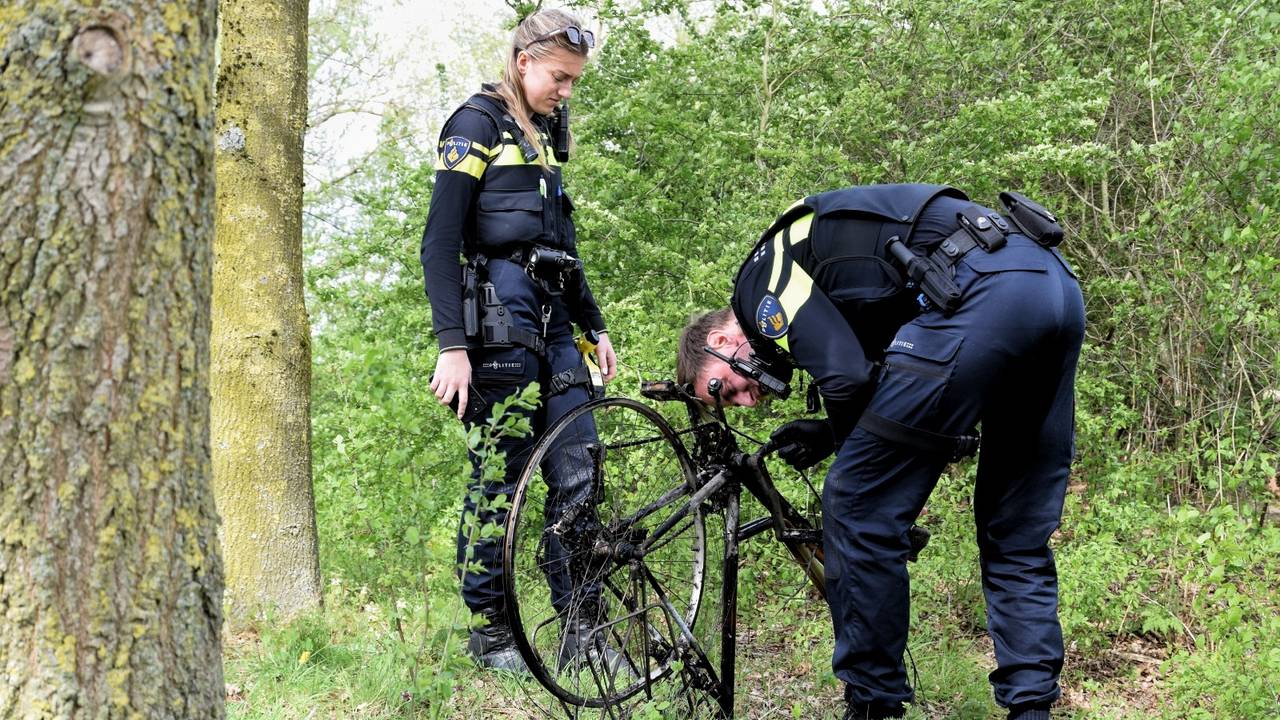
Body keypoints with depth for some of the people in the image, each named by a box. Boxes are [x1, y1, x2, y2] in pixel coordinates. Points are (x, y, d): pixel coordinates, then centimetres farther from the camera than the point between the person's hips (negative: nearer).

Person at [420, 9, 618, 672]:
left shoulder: (546, 136, 19)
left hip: (552, 319, 7)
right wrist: (452, 345, -18)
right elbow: (439, 243, -10)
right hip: (499, 318, -7)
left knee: (577, 475, 2)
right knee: (499, 477, -3)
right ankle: (489, 630, 7)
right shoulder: (478, 124, -4)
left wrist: (594, 327, 20)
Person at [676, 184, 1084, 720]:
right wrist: (829, 435, 22)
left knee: (858, 506, 3)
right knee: (1019, 530, 18)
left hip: (981, 293, -10)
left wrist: (836, 437, 13)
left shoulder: (760, 282, 9)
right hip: (1056, 285, 10)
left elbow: (846, 379, -7)